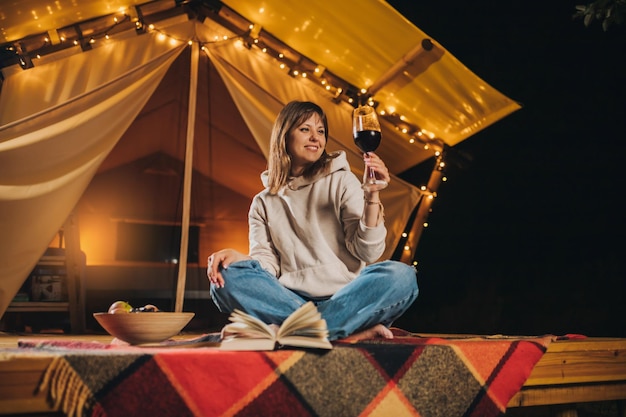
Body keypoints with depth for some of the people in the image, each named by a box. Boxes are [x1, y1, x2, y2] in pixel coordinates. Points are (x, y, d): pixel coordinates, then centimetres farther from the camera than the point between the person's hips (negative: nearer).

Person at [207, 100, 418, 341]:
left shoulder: (341, 181, 8)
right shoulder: (263, 204, 16)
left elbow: (368, 252, -2)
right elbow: (266, 262, 5)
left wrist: (372, 196, -14)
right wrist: (236, 256, -15)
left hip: (344, 297, -1)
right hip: (290, 299, 2)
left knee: (401, 276, -28)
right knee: (226, 277, -24)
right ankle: (351, 330, -29)